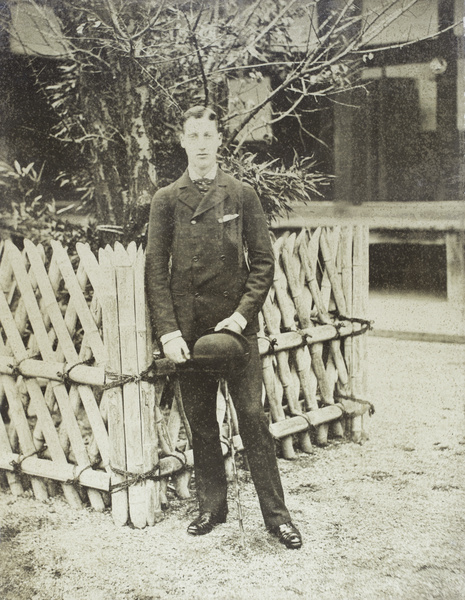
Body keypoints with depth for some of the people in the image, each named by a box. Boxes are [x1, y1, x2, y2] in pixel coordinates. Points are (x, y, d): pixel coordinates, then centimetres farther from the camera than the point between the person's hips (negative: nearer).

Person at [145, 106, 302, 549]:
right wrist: (167, 330, -7)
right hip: (187, 329, 1)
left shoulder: (242, 195, 5)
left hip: (235, 324, -1)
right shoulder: (166, 200, 6)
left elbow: (263, 261, 3)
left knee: (253, 416, -3)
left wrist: (243, 313, -10)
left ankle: (276, 515, 7)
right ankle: (211, 507, 24)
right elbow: (156, 269, 2)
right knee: (200, 422, 9)